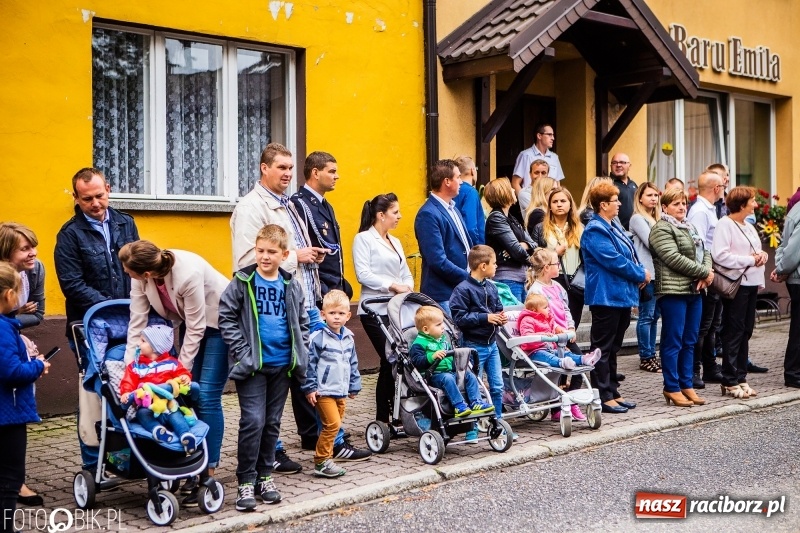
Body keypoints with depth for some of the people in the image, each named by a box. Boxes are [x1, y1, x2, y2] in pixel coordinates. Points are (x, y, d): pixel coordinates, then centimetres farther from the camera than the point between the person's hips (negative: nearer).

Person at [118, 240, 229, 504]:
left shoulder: (188, 274, -36)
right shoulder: (142, 276, -18)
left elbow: (196, 329, -25)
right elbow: (137, 323, -12)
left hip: (219, 323, -7)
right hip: (190, 321, 7)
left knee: (207, 396, -11)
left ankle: (208, 473, -6)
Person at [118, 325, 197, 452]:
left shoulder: (171, 363, 14)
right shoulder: (135, 366, 16)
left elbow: (181, 372, 11)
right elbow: (128, 383, 6)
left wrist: (185, 378, -14)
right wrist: (126, 393, -16)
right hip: (147, 405, 1)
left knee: (176, 414, -30)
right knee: (142, 413, -33)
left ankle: (186, 435, -50)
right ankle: (157, 429, -57)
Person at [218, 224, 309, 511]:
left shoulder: (292, 286, 5)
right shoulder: (243, 281, -5)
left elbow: (302, 322, 13)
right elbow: (226, 317, -6)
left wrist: (300, 352, 2)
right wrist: (241, 350, -12)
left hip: (282, 365, 4)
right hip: (251, 365, -4)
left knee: (272, 423, 11)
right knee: (253, 421, -10)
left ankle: (264, 475, 23)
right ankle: (246, 481, 2)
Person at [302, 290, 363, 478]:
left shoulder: (349, 338, 10)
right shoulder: (318, 337, -11)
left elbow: (353, 364, 19)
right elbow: (309, 363, -10)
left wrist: (354, 386, 20)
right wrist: (310, 388, -12)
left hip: (341, 391, 7)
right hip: (323, 391, -7)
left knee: (335, 425, 11)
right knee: (332, 424, -13)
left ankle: (326, 457, 21)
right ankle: (321, 462, -4)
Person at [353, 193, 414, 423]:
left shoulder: (395, 242, 22)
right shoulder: (363, 239, -2)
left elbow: (406, 273, 18)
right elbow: (363, 274, -13)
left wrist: (407, 287, -3)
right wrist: (392, 285, -18)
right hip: (375, 310, -7)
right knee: (390, 360, -10)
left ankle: (398, 414, 7)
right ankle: (382, 419, -1)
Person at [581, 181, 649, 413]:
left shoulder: (613, 227, 16)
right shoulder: (595, 231, -15)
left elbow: (630, 254, 19)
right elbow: (614, 261, -20)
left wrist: (640, 273, 1)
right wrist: (641, 274, -9)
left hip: (622, 295, 10)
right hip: (606, 296, -10)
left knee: (613, 348, 15)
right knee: (603, 348, -3)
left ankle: (613, 392, 21)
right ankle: (603, 397, 1)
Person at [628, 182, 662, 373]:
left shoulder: (656, 218, 19)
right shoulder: (638, 219, -7)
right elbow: (651, 243, -14)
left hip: (658, 272, 8)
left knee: (654, 315, 11)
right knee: (646, 316, -4)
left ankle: (651, 354, 18)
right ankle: (645, 358, 1)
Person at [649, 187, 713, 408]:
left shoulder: (690, 228, 20)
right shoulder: (661, 230, -8)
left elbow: (705, 253, 16)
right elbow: (674, 259, -18)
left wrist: (707, 273, -5)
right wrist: (704, 272, -13)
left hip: (694, 291, 8)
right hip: (673, 292, -8)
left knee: (689, 342, 11)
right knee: (673, 342, -3)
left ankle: (687, 385, 18)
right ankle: (672, 388, 3)